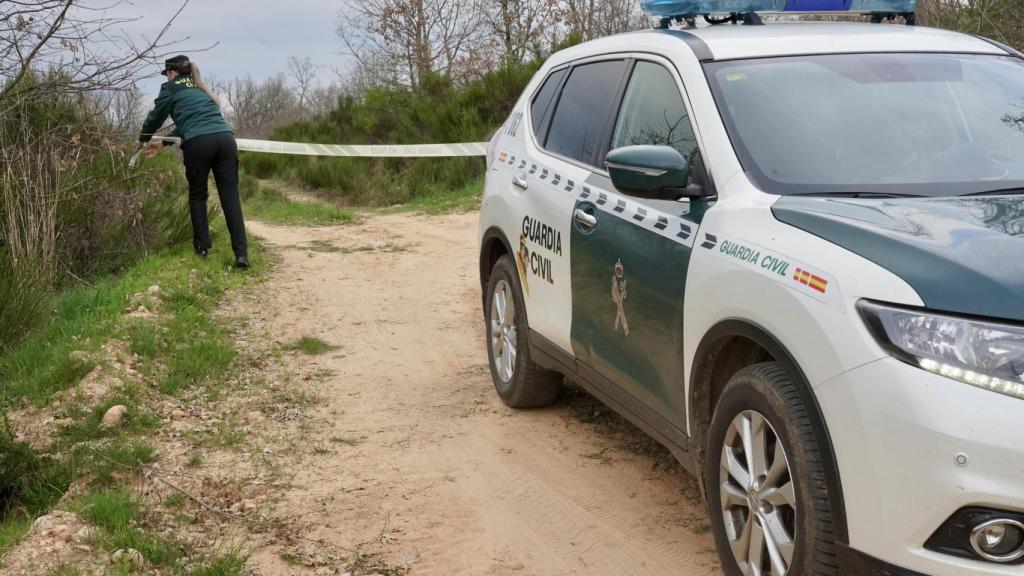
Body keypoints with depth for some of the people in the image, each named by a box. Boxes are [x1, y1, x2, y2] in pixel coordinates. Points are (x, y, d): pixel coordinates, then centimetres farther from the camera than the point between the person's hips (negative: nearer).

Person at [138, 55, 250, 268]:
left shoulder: (171, 88, 16)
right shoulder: (200, 89, 33)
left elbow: (156, 116, 25)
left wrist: (143, 138, 44)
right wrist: (163, 143, 46)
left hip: (198, 143, -4)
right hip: (225, 138, 4)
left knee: (197, 196, 14)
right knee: (230, 197, -1)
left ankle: (202, 248, 15)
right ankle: (241, 253, -10)